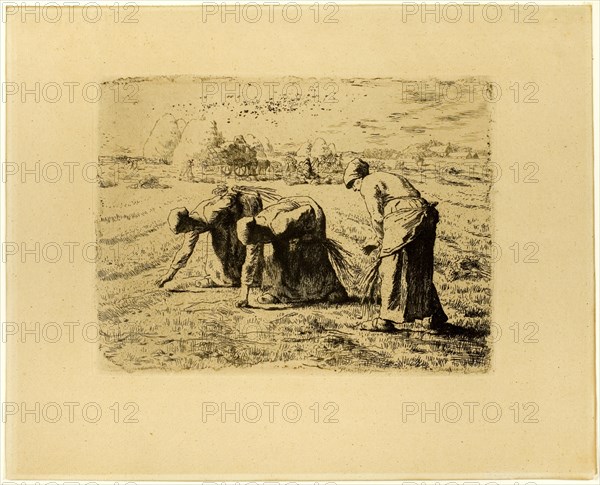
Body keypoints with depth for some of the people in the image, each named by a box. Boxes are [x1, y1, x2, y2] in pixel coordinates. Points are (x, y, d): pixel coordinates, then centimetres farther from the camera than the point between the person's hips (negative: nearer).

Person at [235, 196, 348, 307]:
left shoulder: (278, 226, -41)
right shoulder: (253, 232, -18)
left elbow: (308, 210, -33)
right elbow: (250, 262, -11)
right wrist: (244, 295, -14)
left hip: (310, 217, -6)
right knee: (273, 252, -7)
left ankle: (334, 290, 0)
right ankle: (275, 292, 1)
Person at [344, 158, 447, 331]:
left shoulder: (368, 184, 5)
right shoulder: (387, 177, 31)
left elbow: (377, 218, -4)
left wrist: (381, 241, 10)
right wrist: (376, 242, 28)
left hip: (404, 220, -9)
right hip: (425, 216, 9)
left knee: (391, 271, 0)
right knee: (421, 270, 19)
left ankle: (386, 319, 3)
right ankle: (436, 315, 26)